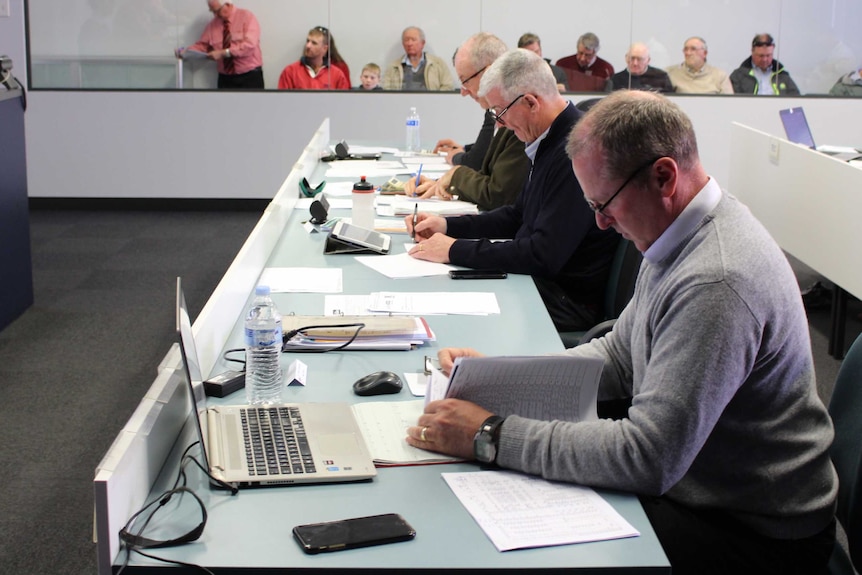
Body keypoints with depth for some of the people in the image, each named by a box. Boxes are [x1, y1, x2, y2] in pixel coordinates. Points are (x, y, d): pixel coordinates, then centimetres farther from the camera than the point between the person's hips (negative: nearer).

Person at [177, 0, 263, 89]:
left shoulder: (246, 17, -8)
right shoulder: (212, 24, 7)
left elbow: (249, 45, -19)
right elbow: (203, 45, 13)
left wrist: (224, 53, -23)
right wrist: (186, 50, -7)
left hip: (250, 76, -4)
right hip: (225, 78, 5)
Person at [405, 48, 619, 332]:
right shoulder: (551, 143, 8)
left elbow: (544, 257, -27)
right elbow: (517, 217, 21)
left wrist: (456, 250, -18)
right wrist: (447, 225, 9)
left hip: (566, 305, -9)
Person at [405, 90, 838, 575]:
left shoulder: (716, 283, -31)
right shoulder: (680, 236, 2)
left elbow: (647, 459, -32)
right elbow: (620, 358, 11)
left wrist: (492, 435, -26)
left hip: (751, 535, -8)